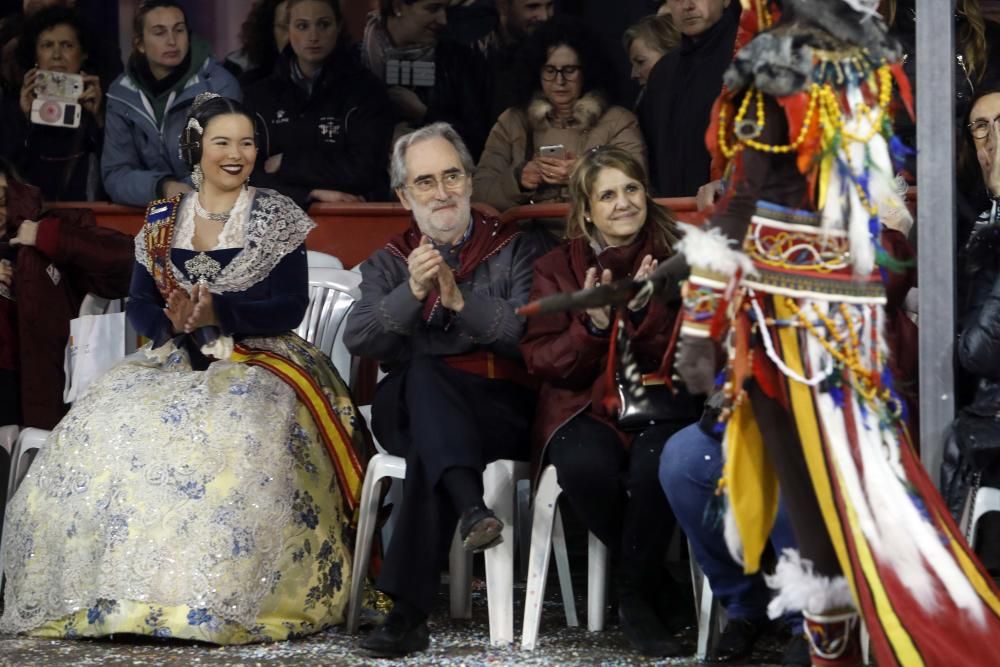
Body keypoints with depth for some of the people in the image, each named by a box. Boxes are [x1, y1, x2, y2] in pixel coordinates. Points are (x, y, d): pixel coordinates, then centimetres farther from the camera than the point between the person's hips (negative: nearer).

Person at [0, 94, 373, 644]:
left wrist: (217, 311, -20)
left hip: (257, 361, -3)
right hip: (174, 358, 3)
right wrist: (174, 321, -16)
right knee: (109, 427, -26)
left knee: (241, 433, -37)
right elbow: (138, 305, 8)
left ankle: (221, 600, -33)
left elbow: (291, 307, -5)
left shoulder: (276, 216, 3)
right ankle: (115, 592, -20)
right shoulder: (162, 220, 13)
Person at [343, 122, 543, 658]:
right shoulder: (388, 264, 20)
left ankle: (407, 611, -41)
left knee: (429, 450, -35)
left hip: (502, 410, -1)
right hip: (409, 408, 2)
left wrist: (460, 300, -16)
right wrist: (411, 293, -18)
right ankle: (471, 507, -56)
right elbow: (359, 340, -1)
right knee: (422, 373, -35)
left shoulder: (513, 251, 13)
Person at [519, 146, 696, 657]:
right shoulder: (556, 268, 10)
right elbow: (542, 362, 2)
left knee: (656, 462, -36)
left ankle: (635, 597, -14)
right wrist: (592, 325, -16)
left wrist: (645, 313, -19)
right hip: (583, 406, 1)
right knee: (587, 466, -35)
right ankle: (653, 584, -10)